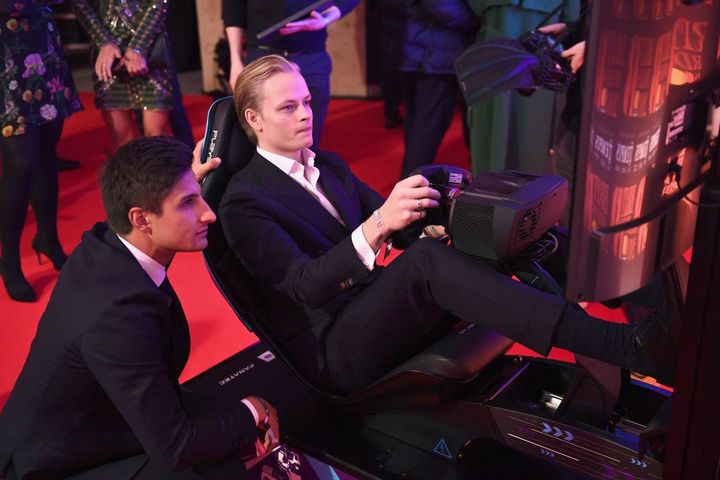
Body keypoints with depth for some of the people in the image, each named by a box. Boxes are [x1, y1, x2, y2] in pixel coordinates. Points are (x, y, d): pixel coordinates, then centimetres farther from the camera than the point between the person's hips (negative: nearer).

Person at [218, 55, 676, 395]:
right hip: (332, 350, -7)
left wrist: (429, 213, -13)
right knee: (425, 258, -33)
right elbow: (306, 286, -20)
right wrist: (378, 224, -35)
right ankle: (624, 343, -39)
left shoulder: (328, 164, 15)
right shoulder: (244, 201, -8)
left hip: (376, 307, 7)